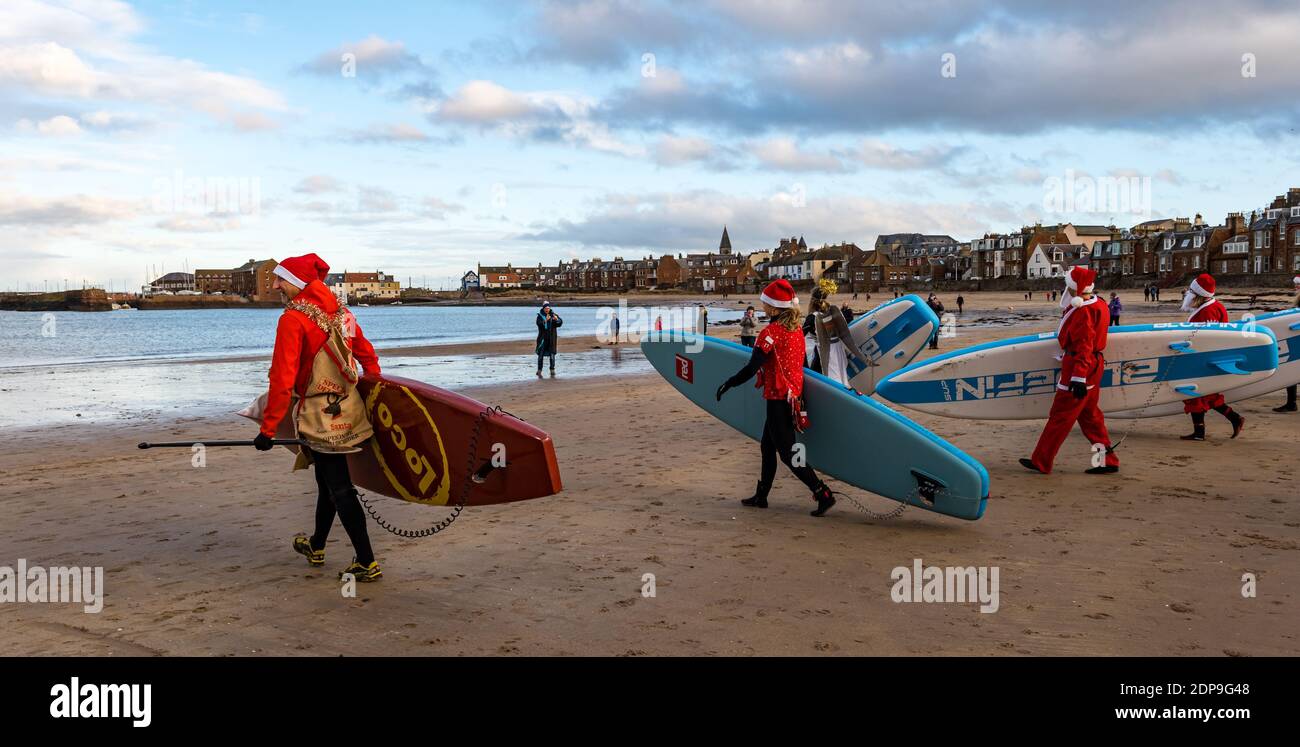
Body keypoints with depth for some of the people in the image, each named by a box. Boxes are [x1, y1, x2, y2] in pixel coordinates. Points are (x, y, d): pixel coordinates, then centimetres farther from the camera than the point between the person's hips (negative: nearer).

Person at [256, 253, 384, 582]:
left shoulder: (293, 319, -17)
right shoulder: (341, 313, 6)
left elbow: (282, 379, -20)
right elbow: (368, 355, 15)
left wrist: (268, 429, -15)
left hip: (320, 418, -8)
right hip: (348, 411, 8)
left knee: (340, 489, -2)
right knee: (328, 481, 22)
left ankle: (367, 563, 2)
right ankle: (316, 547, 39)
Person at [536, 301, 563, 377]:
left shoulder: (553, 315, 3)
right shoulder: (540, 315, -3)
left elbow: (560, 323, -7)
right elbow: (539, 324, -19)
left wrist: (556, 319, -28)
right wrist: (545, 320, -36)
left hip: (552, 337, 1)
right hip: (543, 337, -1)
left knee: (552, 353, -1)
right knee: (541, 354, -2)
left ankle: (552, 370, 3)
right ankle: (539, 371, 3)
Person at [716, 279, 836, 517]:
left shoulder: (770, 332, -18)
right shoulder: (796, 329, 6)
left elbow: (751, 368, -19)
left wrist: (728, 384, -7)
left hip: (778, 398, -9)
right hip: (794, 395, 9)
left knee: (787, 453, -3)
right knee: (767, 446, 19)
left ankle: (823, 494, -6)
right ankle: (761, 496, 28)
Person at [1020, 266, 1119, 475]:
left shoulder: (1083, 312, -21)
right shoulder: (1098, 305, 10)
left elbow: (1084, 348, -25)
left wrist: (1078, 378, -27)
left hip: (1079, 367, -10)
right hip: (1095, 364, 10)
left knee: (1060, 416, -3)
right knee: (1090, 415, 16)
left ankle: (1041, 462, 4)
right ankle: (1108, 460, 18)